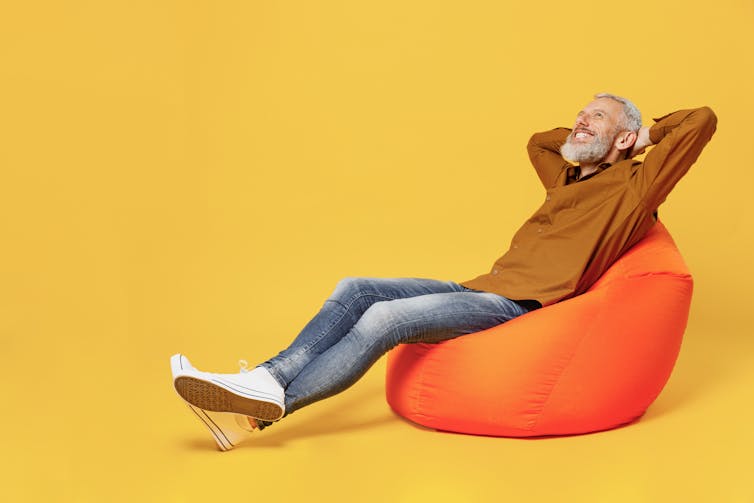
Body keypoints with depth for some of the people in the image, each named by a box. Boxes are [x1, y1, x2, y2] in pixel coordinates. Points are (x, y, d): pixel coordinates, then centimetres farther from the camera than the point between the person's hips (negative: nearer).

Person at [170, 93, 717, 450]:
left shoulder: (631, 187, 2)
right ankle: (268, 378, -17)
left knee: (385, 318, -26)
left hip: (516, 308, -9)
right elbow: (539, 141, 46)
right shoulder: (568, 179, 26)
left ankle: (273, 403, -24)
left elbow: (702, 121, -4)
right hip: (480, 289, 9)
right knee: (355, 290, -6)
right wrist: (582, 133, 33)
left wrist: (647, 134, 12)